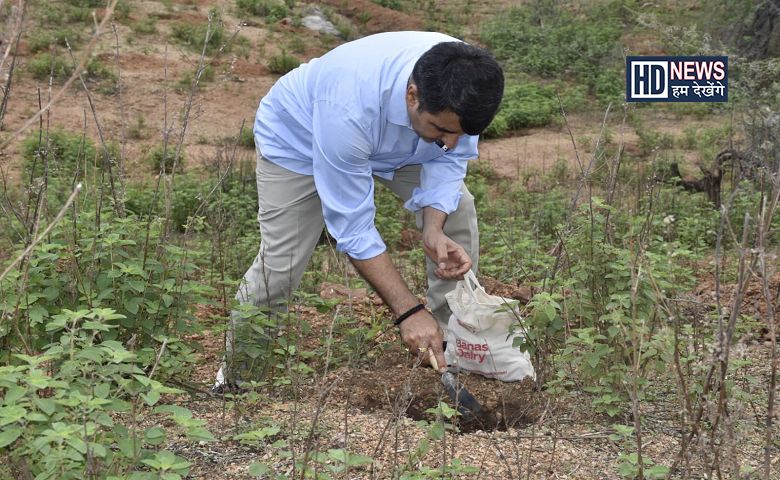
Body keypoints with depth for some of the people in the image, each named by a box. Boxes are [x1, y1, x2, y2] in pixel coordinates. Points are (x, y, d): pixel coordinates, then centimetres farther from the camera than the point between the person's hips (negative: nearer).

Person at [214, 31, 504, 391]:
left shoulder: (459, 92, -32)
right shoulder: (350, 108, -46)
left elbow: (447, 159, -15)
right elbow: (352, 226, -37)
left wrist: (434, 231, -34)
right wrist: (408, 311, -37)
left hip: (391, 139, 5)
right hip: (298, 135, -5)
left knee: (456, 208, -10)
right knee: (280, 265, -12)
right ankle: (235, 368, 14)